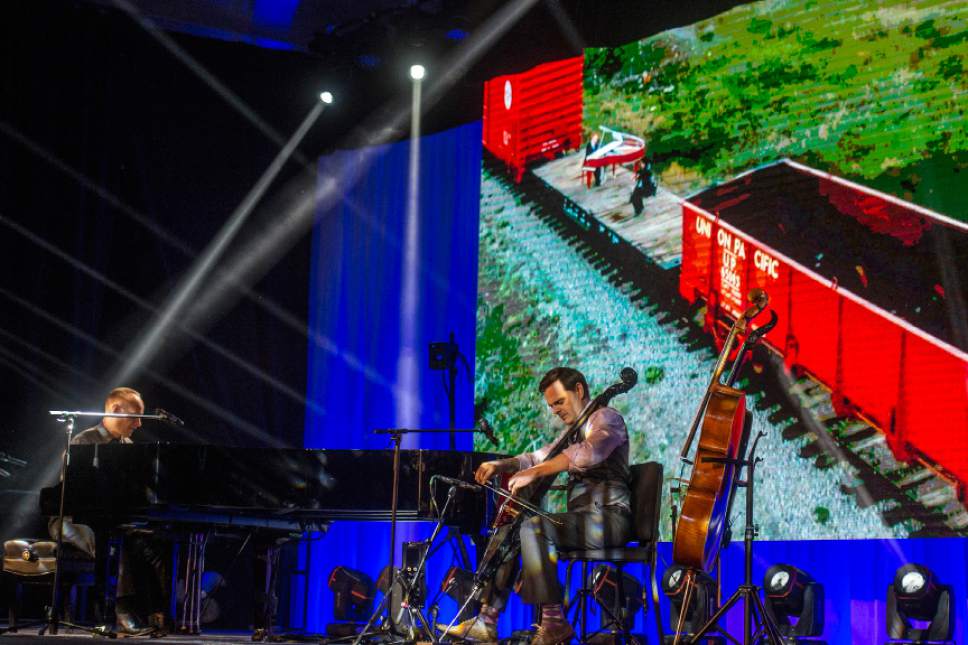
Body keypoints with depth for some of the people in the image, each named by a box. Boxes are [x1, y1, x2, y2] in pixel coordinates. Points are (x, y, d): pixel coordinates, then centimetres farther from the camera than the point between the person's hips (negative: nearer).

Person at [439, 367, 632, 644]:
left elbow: (587, 453, -27)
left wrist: (534, 472, -32)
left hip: (608, 517, -10)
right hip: (582, 516, 10)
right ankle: (487, 621, 0)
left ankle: (554, 620, -28)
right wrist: (500, 465, 10)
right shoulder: (572, 429, 24)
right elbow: (538, 457, 30)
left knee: (533, 527, -29)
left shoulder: (605, 418, -6)